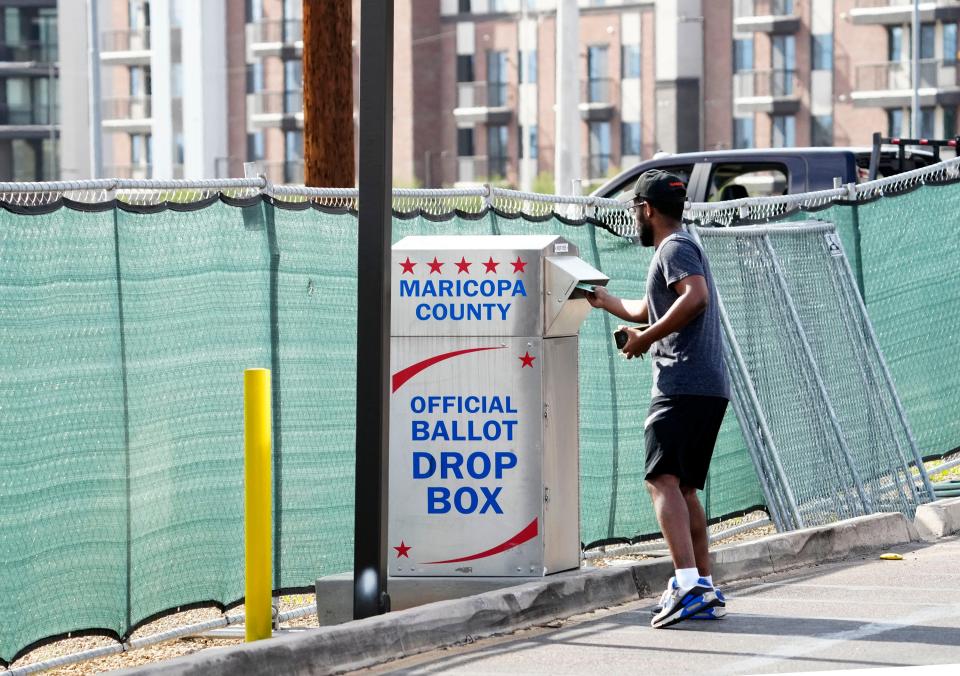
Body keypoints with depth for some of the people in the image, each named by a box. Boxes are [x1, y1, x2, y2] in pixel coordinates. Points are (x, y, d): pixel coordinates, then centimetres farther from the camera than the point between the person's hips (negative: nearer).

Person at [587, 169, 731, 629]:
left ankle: (688, 585, -33)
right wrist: (604, 300, 57)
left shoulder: (674, 248, -3)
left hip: (683, 385, -11)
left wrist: (645, 338, -18)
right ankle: (704, 590, 15)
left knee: (663, 480, -19)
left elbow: (695, 297, -24)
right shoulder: (678, 249, 29)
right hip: (710, 388, 11)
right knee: (684, 489, 15)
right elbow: (648, 311, 46)